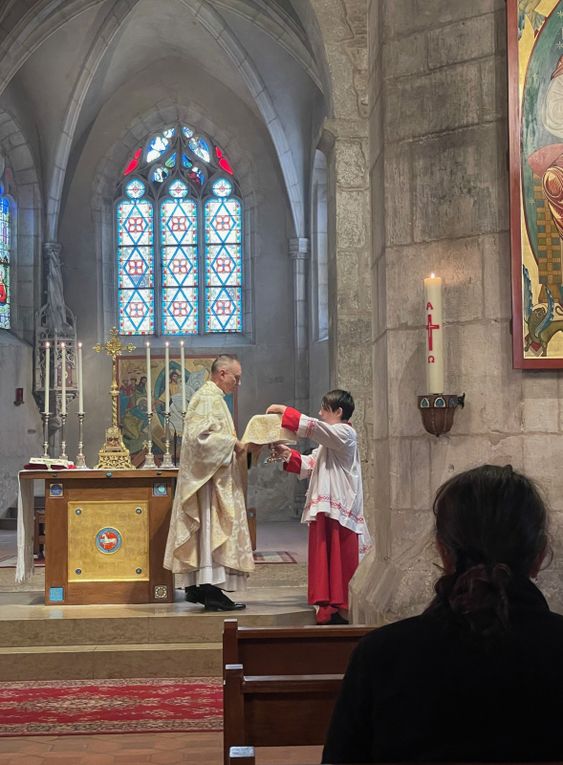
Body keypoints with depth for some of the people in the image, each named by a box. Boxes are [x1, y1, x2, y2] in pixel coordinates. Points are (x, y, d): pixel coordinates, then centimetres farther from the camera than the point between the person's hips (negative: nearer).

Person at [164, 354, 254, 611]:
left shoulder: (208, 396, 19)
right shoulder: (209, 398, -14)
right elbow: (200, 436, -25)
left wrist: (233, 444, 13)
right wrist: (232, 443, -18)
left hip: (204, 477, 11)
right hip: (210, 479, -11)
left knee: (205, 529, 11)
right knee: (213, 529, -12)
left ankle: (196, 587, 14)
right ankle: (211, 591, -13)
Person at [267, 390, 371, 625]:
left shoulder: (344, 434, -9)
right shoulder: (330, 439, 23)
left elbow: (312, 426, -21)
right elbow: (310, 464, 21)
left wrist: (284, 410, -15)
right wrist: (288, 454, 7)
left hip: (339, 508, -10)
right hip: (326, 508, 10)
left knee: (341, 560, -6)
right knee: (325, 559, 9)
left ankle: (342, 612, -2)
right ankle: (330, 609, 13)